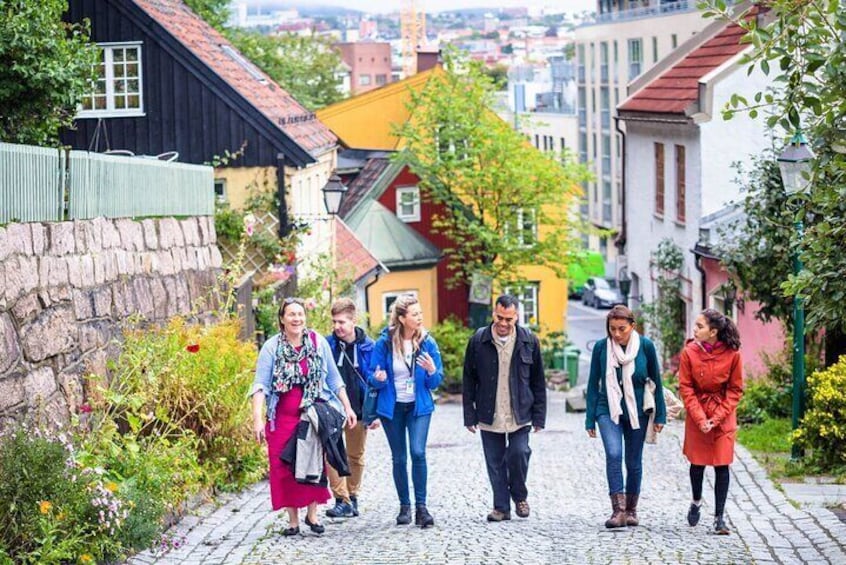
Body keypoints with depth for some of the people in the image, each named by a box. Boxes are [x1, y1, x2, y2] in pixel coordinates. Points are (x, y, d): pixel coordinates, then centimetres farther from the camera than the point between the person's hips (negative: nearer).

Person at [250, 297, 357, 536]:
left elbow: (334, 378, 11)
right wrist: (257, 418, -18)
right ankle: (293, 520, 9)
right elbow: (260, 385, -8)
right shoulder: (272, 347, -4)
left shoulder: (318, 342, 2)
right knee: (285, 468, 0)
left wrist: (347, 407, 9)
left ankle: (312, 513, 17)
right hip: (283, 418, -1)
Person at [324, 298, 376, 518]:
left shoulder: (367, 346, -3)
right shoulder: (327, 345, -4)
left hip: (358, 410, 1)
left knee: (356, 456, 12)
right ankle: (342, 500, -8)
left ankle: (352, 496, 26)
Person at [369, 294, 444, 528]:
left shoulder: (427, 342, -4)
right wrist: (379, 379, -24)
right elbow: (374, 379, -1)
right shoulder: (385, 342, -8)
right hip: (392, 407, 0)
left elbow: (436, 382, 0)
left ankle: (421, 506, -11)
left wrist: (432, 371, -22)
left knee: (418, 452, -17)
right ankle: (404, 506, 20)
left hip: (419, 406, 0)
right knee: (399, 458, 7)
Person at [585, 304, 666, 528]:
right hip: (608, 411, -1)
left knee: (634, 462, 8)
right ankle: (618, 510, -22)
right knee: (613, 454, -21)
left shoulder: (645, 346, -7)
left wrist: (660, 415, 5)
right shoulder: (601, 347, -6)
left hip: (637, 412, 1)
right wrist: (590, 419, 3)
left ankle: (631, 510, 24)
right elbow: (593, 384, 3)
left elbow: (655, 381, 3)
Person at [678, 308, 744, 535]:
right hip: (697, 412, 1)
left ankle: (719, 517, 3)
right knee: (698, 462, 7)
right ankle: (696, 501, 35)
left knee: (722, 465, -3)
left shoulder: (732, 354, -12)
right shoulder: (689, 352, -10)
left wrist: (717, 418, -12)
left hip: (724, 416, -1)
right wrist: (700, 419, -14)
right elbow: (685, 388, -6)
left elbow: (736, 389, -4)